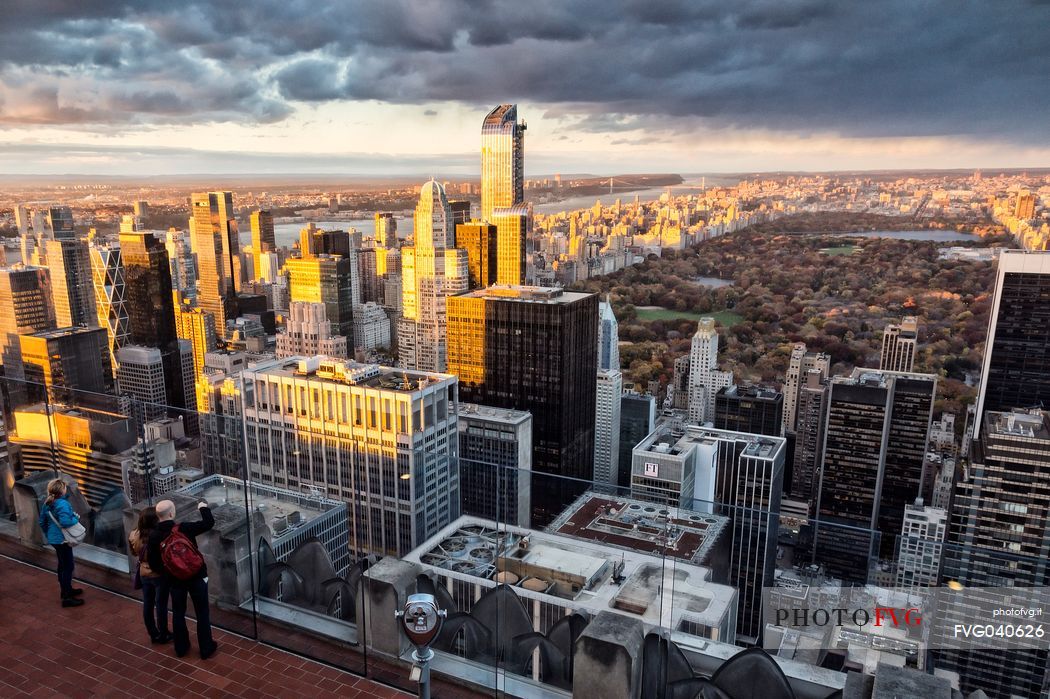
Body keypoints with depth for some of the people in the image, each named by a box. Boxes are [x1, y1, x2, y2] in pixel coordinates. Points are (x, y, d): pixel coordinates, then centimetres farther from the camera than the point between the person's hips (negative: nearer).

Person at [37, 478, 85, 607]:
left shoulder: (47, 503, 5)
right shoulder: (63, 504, -24)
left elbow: (42, 522, 13)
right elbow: (65, 522, -35)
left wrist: (48, 535, 24)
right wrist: (76, 518, -17)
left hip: (53, 539, 10)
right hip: (62, 539, -10)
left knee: (62, 564, 23)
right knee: (68, 567, -2)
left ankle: (66, 589, 37)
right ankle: (67, 598, 1)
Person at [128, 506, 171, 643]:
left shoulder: (134, 536, -11)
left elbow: (133, 552, 8)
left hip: (144, 574, 5)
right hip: (159, 575, -5)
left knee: (148, 605, 17)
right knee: (161, 605, 10)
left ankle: (153, 634, 31)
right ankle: (163, 635, 23)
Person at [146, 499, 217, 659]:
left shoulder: (153, 536, -10)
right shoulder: (183, 528, -21)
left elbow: (152, 562, -2)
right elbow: (209, 523, -15)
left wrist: (165, 571, 16)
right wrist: (204, 508, 2)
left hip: (174, 579, 3)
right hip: (196, 576, -3)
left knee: (178, 613, 21)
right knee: (202, 613, 10)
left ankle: (181, 647, 32)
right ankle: (206, 649, 18)